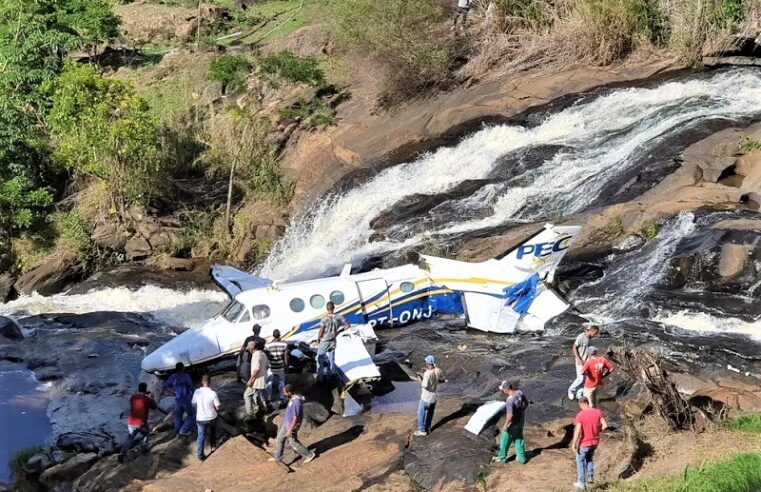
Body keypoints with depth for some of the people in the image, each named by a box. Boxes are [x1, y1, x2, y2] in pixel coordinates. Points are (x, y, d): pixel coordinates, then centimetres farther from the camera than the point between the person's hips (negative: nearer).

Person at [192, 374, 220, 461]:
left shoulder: (197, 392, -14)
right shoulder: (213, 393, -20)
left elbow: (193, 404, 0)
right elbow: (217, 407, -13)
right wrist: (217, 412, 10)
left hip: (200, 418, 1)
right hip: (212, 417, -1)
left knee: (201, 436, 12)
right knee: (212, 433, 26)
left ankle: (199, 455, 13)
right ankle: (213, 447, 44)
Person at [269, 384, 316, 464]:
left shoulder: (296, 402, -32)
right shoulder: (293, 398, -1)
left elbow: (296, 418, -28)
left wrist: (290, 430, -23)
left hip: (292, 426, -10)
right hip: (286, 423, 10)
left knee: (293, 443, 6)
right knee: (279, 439, 17)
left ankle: (309, 455, 21)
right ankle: (277, 457, 32)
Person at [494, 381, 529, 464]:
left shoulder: (509, 400, -33)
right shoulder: (520, 393, -10)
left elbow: (510, 415, -34)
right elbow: (526, 402, 7)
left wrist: (505, 425, -21)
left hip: (513, 423, -7)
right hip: (521, 421, 7)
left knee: (505, 440, 14)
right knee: (519, 439, 22)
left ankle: (502, 457, 30)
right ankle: (521, 457, 31)